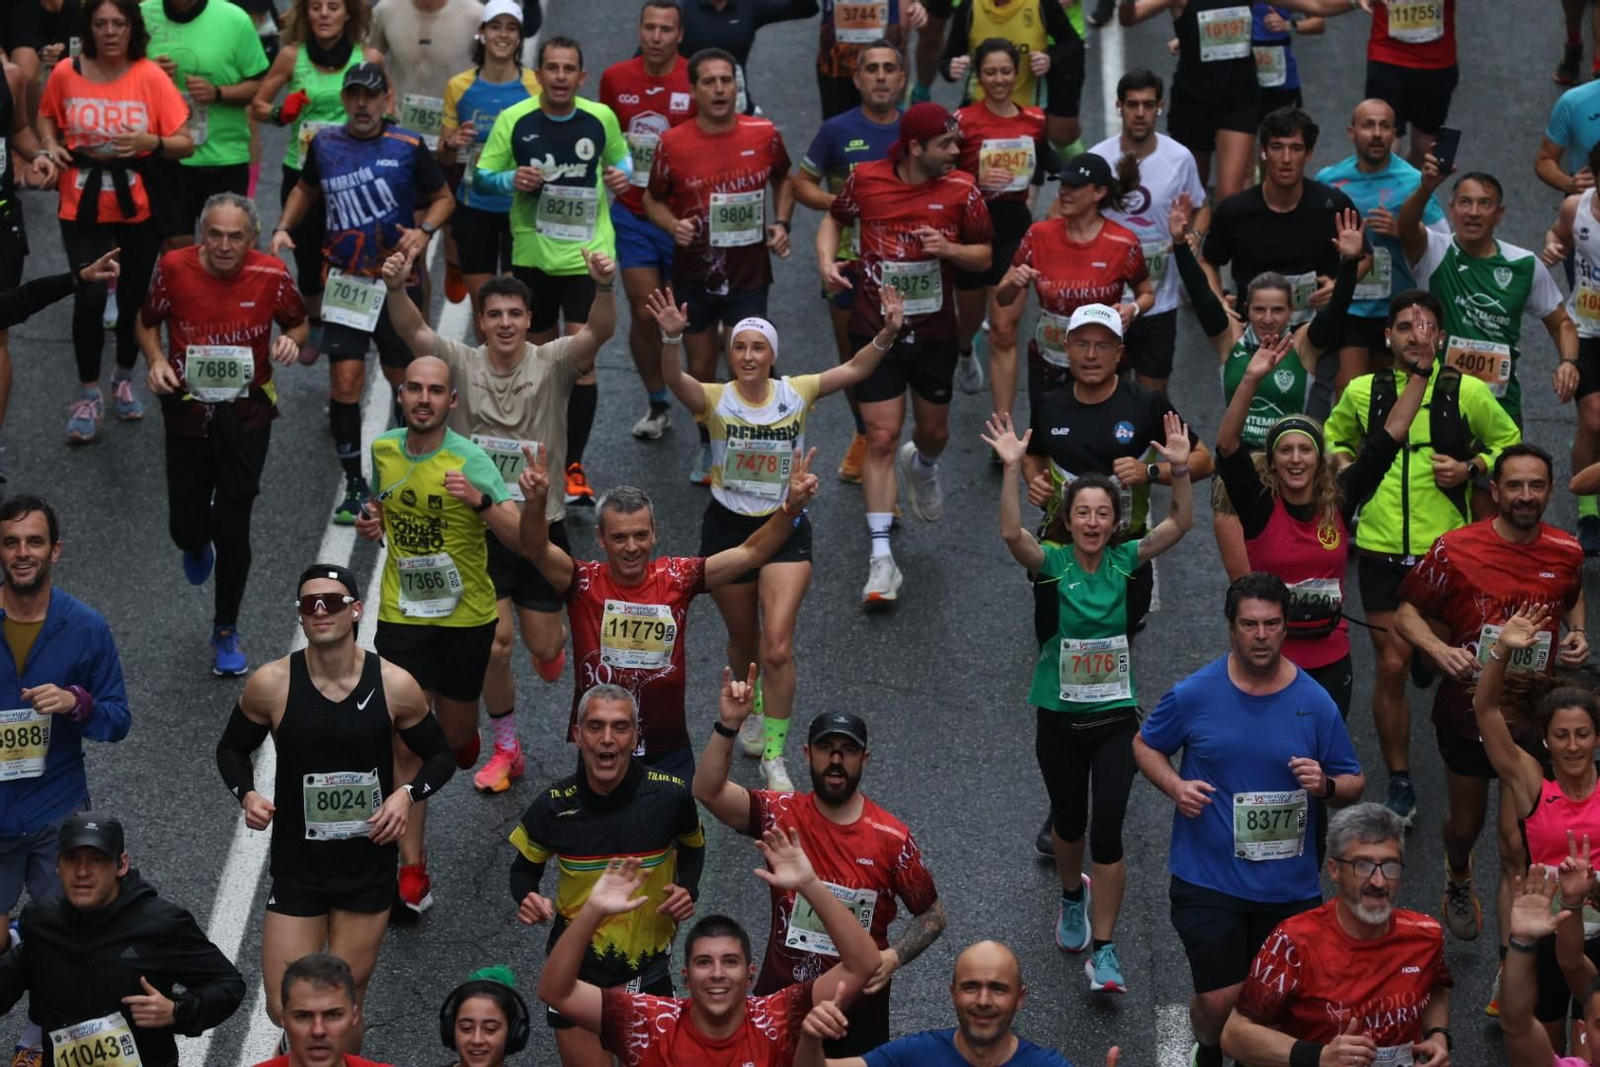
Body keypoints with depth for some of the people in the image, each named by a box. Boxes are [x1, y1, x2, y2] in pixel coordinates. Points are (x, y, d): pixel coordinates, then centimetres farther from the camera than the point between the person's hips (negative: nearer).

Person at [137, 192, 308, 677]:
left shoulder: (271, 274, -12)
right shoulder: (174, 268, -12)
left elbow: (298, 322, 6)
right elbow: (148, 322, 5)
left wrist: (291, 341, -16)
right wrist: (156, 360, -13)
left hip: (247, 414, -1)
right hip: (187, 412, 1)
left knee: (233, 526, -2)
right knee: (186, 526, 6)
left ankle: (226, 633, 18)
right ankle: (197, 545, 48)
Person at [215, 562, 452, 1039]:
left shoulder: (395, 686, -9)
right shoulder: (271, 685, -10)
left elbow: (439, 757, 6)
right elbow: (231, 749, 8)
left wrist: (408, 793, -13)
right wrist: (246, 794, -11)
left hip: (368, 869, 0)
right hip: (297, 869, 0)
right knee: (286, 1009, -2)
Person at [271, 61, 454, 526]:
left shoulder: (408, 147, -6)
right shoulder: (325, 143, 2)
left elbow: (443, 197, 5)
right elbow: (306, 189, 21)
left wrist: (425, 231, -13)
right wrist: (283, 228, 6)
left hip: (397, 282, -1)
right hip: (345, 282, 1)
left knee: (403, 378, 10)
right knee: (345, 379, -8)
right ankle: (354, 485, 1)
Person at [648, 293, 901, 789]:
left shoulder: (796, 393, -7)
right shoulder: (715, 400, -11)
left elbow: (856, 369, -15)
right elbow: (674, 380, -31)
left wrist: (888, 334, -33)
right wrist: (671, 338, -51)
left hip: (785, 529, -1)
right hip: (726, 528, 1)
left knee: (777, 647, -12)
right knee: (744, 641, 18)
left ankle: (774, 755, -2)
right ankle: (751, 711, 48)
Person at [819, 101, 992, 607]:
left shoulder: (961, 190, -9)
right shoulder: (866, 179, -9)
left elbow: (985, 255, 0)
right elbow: (835, 218, 11)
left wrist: (949, 248, -21)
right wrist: (826, 259, -8)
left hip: (933, 332, 2)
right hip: (874, 331, -2)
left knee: (933, 430, 18)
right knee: (881, 437, -7)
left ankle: (922, 466, 58)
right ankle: (881, 558, -6)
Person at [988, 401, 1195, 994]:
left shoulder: (1124, 561, -3)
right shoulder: (1050, 561, -9)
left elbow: (1180, 525, -14)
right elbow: (1011, 534, -29)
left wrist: (1180, 469, -29)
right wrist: (1012, 468, -41)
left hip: (1115, 718, 0)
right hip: (1059, 718, 0)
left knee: (1108, 831, -8)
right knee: (1068, 821, 18)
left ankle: (1103, 950, 1)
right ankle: (1072, 896, 50)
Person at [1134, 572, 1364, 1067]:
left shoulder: (1315, 703, -5)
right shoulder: (1195, 694, -6)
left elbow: (1354, 784, 3)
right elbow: (1145, 745, 10)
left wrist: (1326, 786, -20)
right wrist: (1175, 786, -10)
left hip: (1289, 886, 2)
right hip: (1209, 880, -1)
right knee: (1220, 1001, -8)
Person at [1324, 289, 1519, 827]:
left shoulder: (1468, 392, -2)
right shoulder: (1362, 392, 3)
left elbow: (1509, 443, 10)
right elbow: (1335, 437, 21)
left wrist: (1471, 468, -8)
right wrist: (1343, 464, -1)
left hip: (1447, 549, -1)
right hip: (1382, 549, 1)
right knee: (1392, 666, -1)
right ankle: (1399, 784, 11)